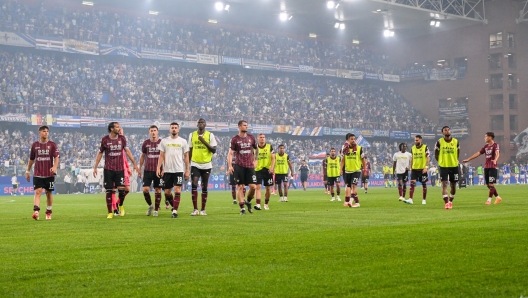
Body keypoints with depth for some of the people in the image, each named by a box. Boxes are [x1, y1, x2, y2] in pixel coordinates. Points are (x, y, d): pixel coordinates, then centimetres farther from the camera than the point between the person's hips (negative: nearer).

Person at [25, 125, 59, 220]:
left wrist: (54, 167, -26)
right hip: (37, 174, 0)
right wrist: (28, 171, 17)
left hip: (49, 174, 0)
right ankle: (36, 212, -23)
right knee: (38, 192, -13)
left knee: (49, 193, 9)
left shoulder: (52, 145, 1)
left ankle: (48, 212, 22)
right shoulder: (35, 145, 6)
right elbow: (31, 159, 16)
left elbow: (56, 157, -7)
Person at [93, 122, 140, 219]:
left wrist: (134, 164, 4)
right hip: (108, 169, -1)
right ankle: (110, 213, 9)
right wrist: (95, 167, 5)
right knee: (109, 191, 0)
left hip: (120, 169, 1)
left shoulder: (122, 138, 3)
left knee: (121, 189, -11)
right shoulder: (105, 139, -1)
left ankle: (121, 206, 18)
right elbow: (100, 153, 7)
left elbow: (127, 151, 8)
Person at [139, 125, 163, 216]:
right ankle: (150, 205, 16)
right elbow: (142, 156, 16)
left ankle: (156, 210, 13)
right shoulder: (145, 143, 6)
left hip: (158, 170, -2)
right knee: (145, 189, -7)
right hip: (147, 170, 2)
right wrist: (140, 168, 12)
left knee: (158, 190, 2)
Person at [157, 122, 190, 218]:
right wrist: (158, 168, -5)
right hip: (167, 170, 2)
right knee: (167, 192, 6)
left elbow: (186, 156, 6)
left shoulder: (183, 141, 4)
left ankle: (175, 211, -8)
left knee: (177, 190, -12)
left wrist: (187, 170, 2)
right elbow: (161, 156, 6)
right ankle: (174, 206, 29)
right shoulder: (164, 141, 6)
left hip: (179, 170, -2)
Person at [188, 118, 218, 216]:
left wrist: (204, 142, -17)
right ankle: (195, 209, -10)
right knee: (194, 185, -14)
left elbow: (214, 150, -6)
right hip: (195, 165, 1)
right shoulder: (192, 135, 5)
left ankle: (203, 209, 15)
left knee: (204, 187, 6)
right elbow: (190, 151, 12)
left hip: (206, 165, -1)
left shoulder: (210, 135, -1)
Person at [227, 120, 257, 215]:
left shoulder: (251, 138, 10)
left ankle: (248, 201, 21)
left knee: (253, 186, -6)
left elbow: (256, 149, 23)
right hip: (239, 166, -3)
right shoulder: (235, 139, 1)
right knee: (240, 187, -3)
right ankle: (242, 208, 2)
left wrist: (254, 160, 18)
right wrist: (230, 165, -11)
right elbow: (230, 153, -1)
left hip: (250, 166, 3)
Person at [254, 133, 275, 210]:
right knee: (258, 187, -14)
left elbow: (273, 158, 0)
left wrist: (272, 167, -14)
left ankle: (266, 204, 24)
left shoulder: (270, 147, 4)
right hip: (258, 170, -1)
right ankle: (258, 204, -21)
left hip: (268, 170, 1)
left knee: (268, 188, 6)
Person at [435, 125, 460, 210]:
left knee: (453, 185, 9)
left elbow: (458, 154, 14)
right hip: (443, 166, -2)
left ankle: (450, 201, 28)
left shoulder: (456, 142, 0)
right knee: (444, 184, -13)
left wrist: (454, 161, 9)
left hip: (454, 166, 2)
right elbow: (436, 155, 5)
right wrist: (441, 161, 6)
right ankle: (446, 203, -16)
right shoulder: (439, 142, -5)